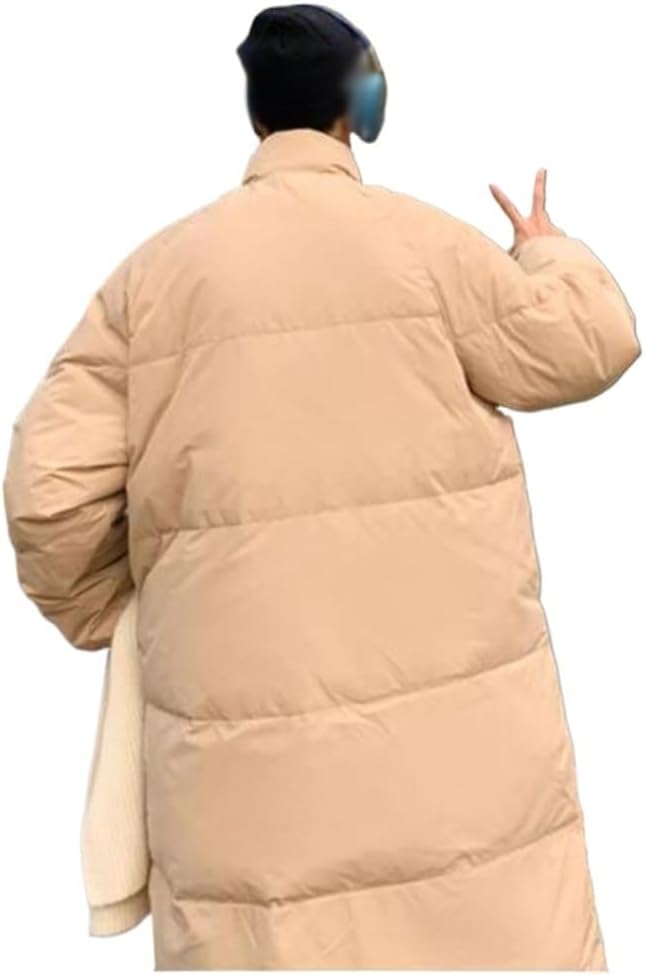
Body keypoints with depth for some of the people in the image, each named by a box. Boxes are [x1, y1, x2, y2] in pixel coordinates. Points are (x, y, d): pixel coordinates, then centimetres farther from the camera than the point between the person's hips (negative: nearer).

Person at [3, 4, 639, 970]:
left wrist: (105, 618, 17)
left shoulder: (153, 268, 4)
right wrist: (547, 247, 30)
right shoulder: (426, 241, -2)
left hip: (251, 732, 2)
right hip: (453, 713, -1)